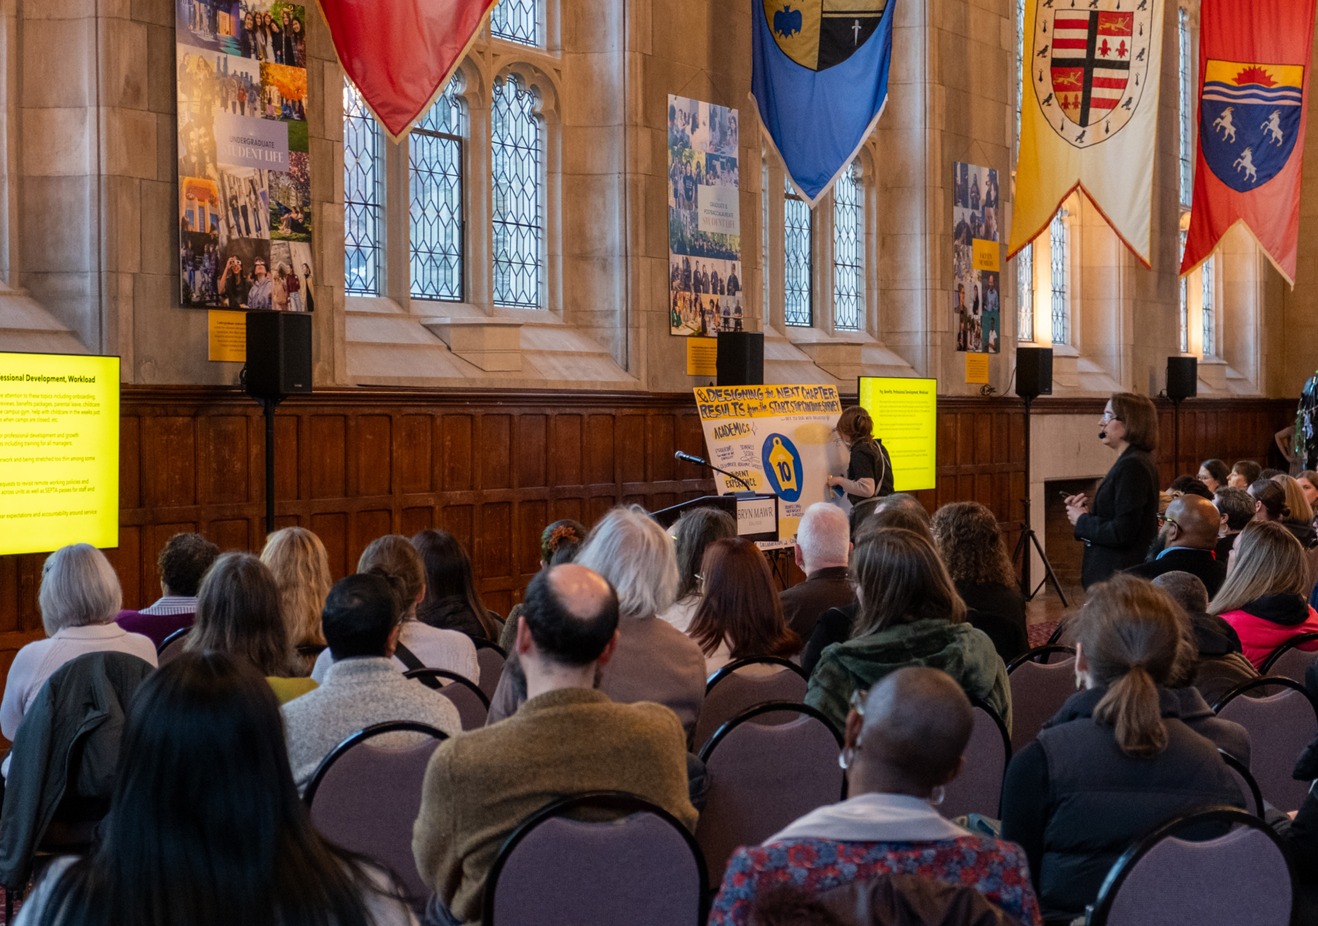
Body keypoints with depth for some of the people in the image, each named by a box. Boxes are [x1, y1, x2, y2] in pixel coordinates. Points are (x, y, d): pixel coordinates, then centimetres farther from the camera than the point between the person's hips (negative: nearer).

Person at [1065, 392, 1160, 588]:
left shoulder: (1132, 466, -16)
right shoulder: (1135, 462, 15)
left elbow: (1122, 533, -21)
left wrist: (1082, 521, -8)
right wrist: (1089, 513, 5)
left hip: (1120, 577, -10)